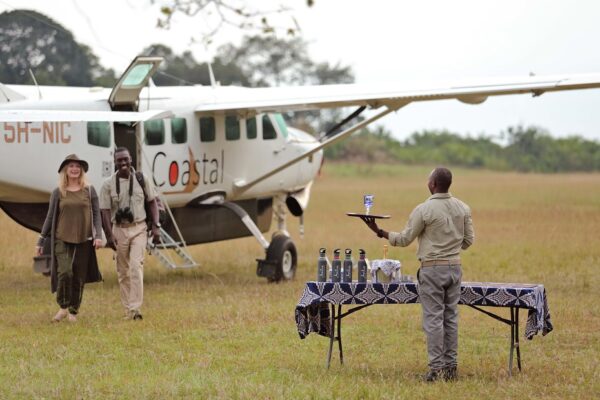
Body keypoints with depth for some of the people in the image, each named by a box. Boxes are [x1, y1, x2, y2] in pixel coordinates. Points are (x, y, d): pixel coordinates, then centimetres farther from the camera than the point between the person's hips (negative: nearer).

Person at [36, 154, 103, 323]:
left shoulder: (89, 191, 5)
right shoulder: (58, 192, 5)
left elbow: (96, 214, 6)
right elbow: (50, 217, 9)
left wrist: (98, 236, -7)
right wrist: (41, 241, 9)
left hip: (83, 240, 1)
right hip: (62, 239, -1)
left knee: (79, 277, 2)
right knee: (64, 272, -17)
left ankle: (73, 311, 16)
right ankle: (63, 307, 1)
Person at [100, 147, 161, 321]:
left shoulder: (142, 179, 1)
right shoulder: (108, 184, -2)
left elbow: (152, 202, 8)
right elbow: (105, 211, -3)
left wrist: (156, 226, 0)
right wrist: (109, 235, -12)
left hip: (139, 229, -1)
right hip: (119, 229, 1)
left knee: (136, 266, -15)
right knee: (123, 271, 6)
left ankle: (135, 308, -20)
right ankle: (127, 308, 15)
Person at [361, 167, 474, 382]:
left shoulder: (424, 210, -13)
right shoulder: (463, 208, 3)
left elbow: (404, 239, -5)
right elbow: (469, 239, 9)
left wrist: (380, 232, 5)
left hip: (432, 268, -5)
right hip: (455, 266, 5)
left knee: (433, 318, -2)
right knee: (451, 317, 10)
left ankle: (437, 368, -4)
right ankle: (450, 366, 11)